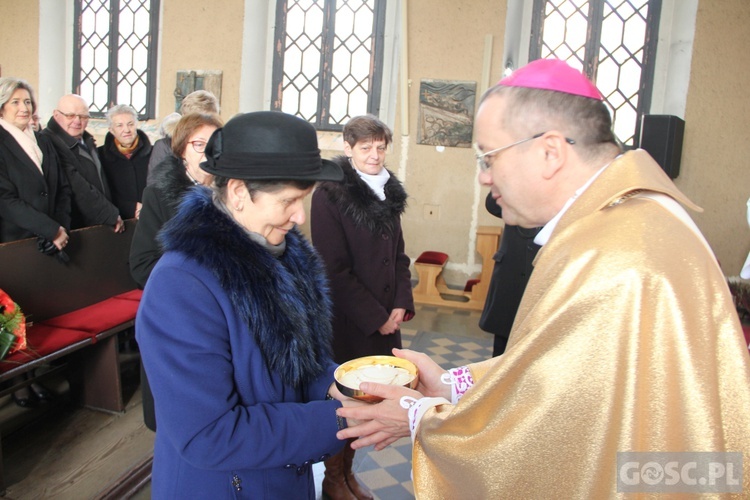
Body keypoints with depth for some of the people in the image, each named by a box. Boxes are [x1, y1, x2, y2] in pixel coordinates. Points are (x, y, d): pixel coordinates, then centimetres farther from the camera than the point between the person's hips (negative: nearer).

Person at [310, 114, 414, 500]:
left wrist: (401, 304, -1)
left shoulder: (389, 191, 8)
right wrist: (375, 317, -13)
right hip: (345, 320, -6)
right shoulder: (330, 193, -12)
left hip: (384, 318, 6)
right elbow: (334, 268, -15)